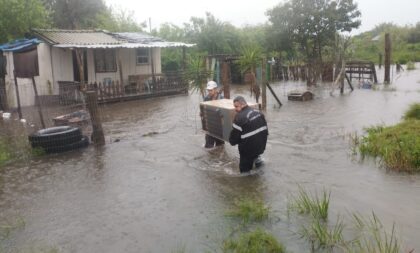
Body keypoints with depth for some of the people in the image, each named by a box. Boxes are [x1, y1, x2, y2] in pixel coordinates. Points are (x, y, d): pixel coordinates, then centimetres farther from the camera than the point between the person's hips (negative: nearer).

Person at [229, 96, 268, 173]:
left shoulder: (239, 117, -19)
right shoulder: (257, 112, 5)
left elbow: (235, 134, -15)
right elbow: (265, 127, 11)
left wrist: (232, 141, 5)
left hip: (249, 148, -5)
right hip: (262, 145, 5)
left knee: (244, 169, 13)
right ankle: (257, 157, 22)